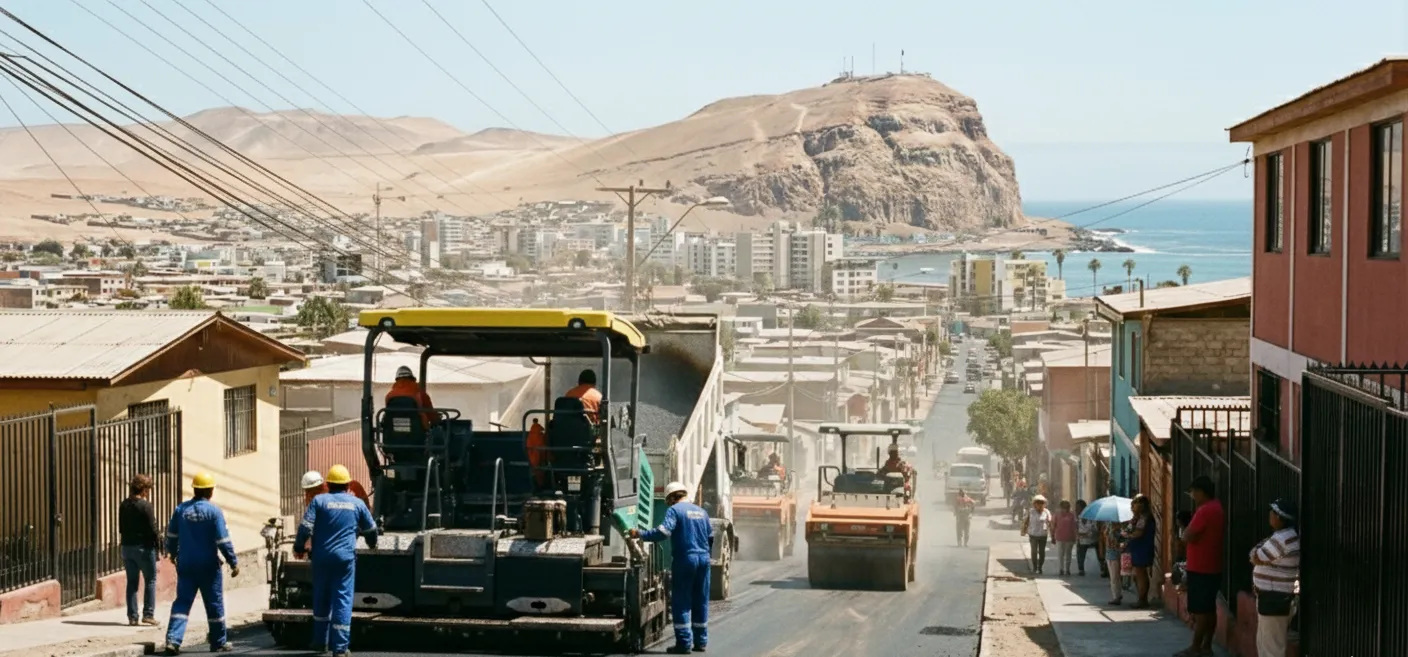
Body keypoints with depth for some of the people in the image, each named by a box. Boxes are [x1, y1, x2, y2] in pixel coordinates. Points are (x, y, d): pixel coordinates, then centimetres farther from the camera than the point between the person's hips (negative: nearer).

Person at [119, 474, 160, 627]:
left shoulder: (124, 505, 6)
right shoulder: (145, 506, -14)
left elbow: (121, 528, 10)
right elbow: (152, 528, -15)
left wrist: (124, 543, 16)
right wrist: (158, 543, -4)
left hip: (127, 547, 6)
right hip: (144, 547, -6)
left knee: (132, 582, 10)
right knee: (150, 580, 5)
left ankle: (132, 616, 8)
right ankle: (148, 614, 0)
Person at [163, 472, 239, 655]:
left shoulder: (181, 509, 2)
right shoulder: (214, 511, -11)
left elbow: (171, 536, 10)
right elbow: (223, 541, -13)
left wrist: (172, 553, 29)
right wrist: (234, 563, -5)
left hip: (185, 564, 3)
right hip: (208, 566, -3)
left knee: (182, 602, 3)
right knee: (214, 604, 9)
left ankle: (173, 639, -13)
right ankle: (219, 642, 18)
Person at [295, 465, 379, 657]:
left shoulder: (319, 501, 0)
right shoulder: (357, 504, 7)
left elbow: (305, 527, -9)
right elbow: (370, 529, 20)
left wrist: (299, 547, 8)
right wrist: (372, 543, 41)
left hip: (322, 557, 0)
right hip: (346, 557, 0)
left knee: (321, 598, 15)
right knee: (343, 599, -1)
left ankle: (320, 642, 26)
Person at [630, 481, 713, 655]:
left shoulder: (674, 510, -5)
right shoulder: (701, 512, 17)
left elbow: (664, 531, -19)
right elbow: (711, 537, 22)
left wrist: (640, 534, -13)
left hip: (684, 559, -6)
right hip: (703, 559, 6)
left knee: (681, 603, -3)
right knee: (701, 602, 12)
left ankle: (684, 642, -7)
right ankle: (701, 641, 16)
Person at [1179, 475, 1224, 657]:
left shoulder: (1205, 511, -20)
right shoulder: (1216, 508, 12)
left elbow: (1187, 537, -21)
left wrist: (1186, 531, -2)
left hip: (1200, 568, -10)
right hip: (1212, 567, 10)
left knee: (1199, 610, -5)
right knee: (1209, 608, 11)